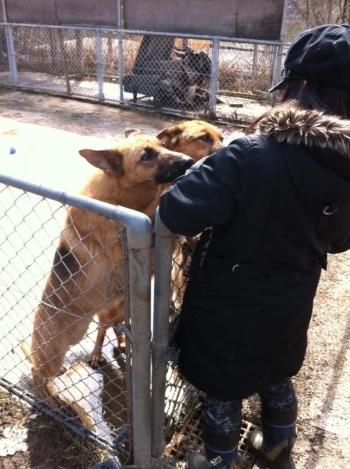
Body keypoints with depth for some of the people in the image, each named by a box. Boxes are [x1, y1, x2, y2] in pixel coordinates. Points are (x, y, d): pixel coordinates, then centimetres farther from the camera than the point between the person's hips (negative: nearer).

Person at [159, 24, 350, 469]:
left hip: (230, 311, -5)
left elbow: (176, 214, -32)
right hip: (289, 308, 6)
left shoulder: (250, 157, -30)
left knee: (223, 392, 20)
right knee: (277, 379, 31)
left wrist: (205, 173, -13)